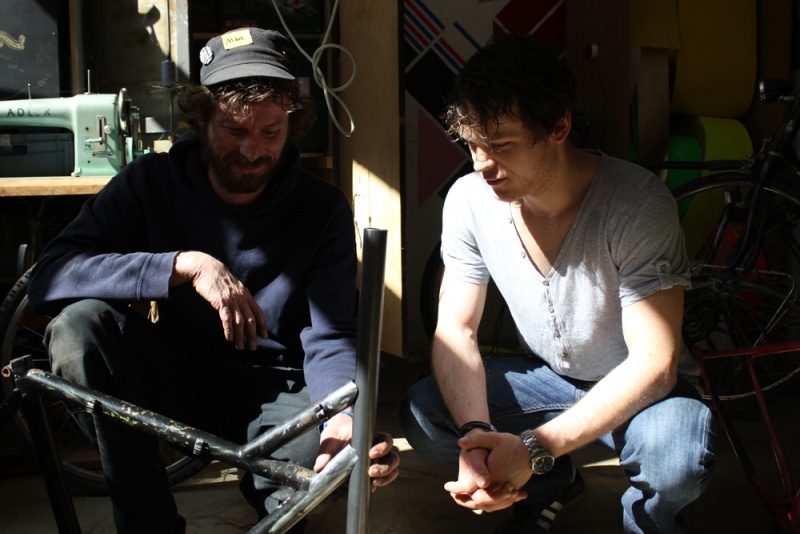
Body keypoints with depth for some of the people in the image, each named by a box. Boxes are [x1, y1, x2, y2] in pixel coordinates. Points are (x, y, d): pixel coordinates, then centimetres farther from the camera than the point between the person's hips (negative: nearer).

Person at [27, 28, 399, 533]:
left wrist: (346, 418, -39)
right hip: (177, 377, 1)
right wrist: (186, 265, -35)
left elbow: (329, 339, -15)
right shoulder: (152, 182, -8)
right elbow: (50, 277, -21)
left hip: (274, 392, 0)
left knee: (339, 452, -34)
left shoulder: (323, 208, -8)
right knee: (79, 325, -27)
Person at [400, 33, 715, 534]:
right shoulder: (469, 200, -14)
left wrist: (533, 448, -39)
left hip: (638, 387, -4)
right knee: (422, 412, -18)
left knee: (677, 458, -36)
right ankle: (554, 484, 10)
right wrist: (477, 434, -30)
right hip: (547, 376, 4)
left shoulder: (638, 202, -28)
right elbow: (455, 330, -9)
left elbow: (654, 363, -29)